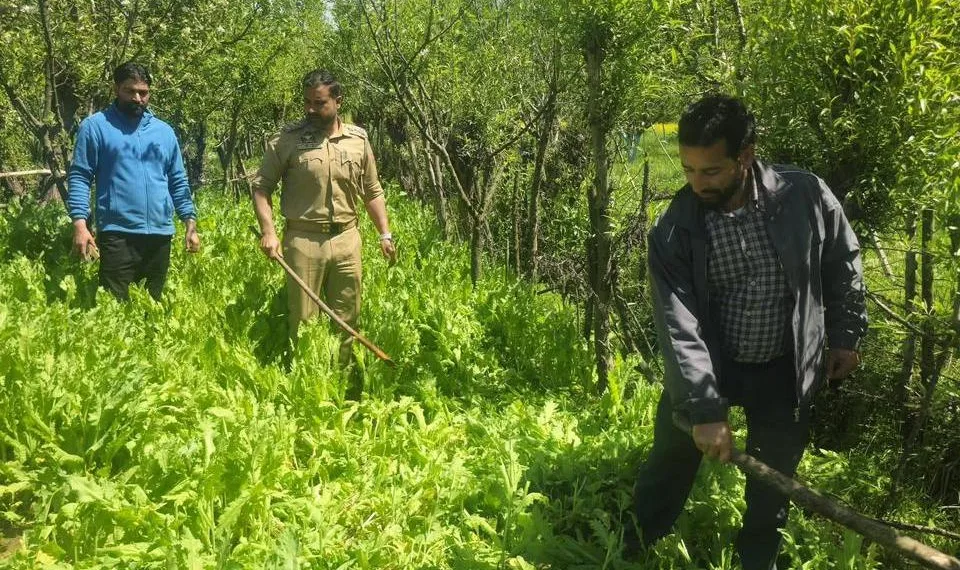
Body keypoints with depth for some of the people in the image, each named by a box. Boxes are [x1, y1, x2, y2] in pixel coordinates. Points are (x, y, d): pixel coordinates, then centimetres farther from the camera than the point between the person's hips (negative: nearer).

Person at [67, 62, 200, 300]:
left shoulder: (164, 131, 15)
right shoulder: (95, 126, 2)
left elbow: (178, 182, 17)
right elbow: (79, 177, -2)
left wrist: (190, 223, 9)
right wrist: (79, 222, -14)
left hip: (160, 234, 4)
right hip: (117, 233, -4)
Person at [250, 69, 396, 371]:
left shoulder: (358, 139, 6)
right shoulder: (288, 139, -3)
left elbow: (373, 192, 14)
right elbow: (261, 185, -1)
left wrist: (385, 234, 9)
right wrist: (268, 231, -13)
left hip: (346, 239, 3)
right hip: (303, 240, -3)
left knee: (347, 321, 10)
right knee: (303, 322, 3)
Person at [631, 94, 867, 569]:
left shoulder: (806, 196, -16)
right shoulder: (674, 230, -18)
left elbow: (843, 265, 1)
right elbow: (678, 325, -22)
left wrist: (846, 335, 7)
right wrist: (704, 407, -28)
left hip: (783, 370, 1)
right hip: (705, 367, 0)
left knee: (772, 479, 16)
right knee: (669, 463, 13)